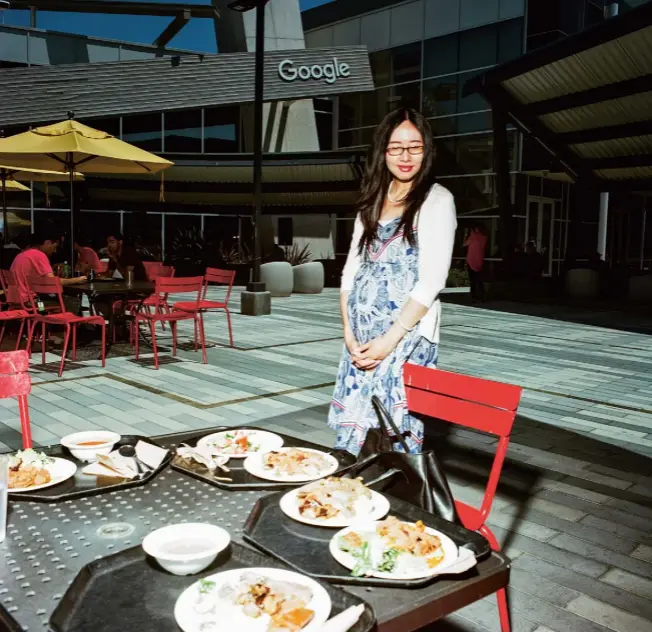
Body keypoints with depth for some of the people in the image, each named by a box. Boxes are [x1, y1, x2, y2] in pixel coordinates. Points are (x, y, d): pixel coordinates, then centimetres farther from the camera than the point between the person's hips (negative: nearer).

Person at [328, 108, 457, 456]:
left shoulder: (436, 200, -4)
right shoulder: (373, 201, 13)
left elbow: (431, 281, -12)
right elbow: (351, 271, 10)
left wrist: (389, 340, -16)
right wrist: (349, 334, -2)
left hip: (407, 338, -5)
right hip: (361, 340, 5)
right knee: (354, 432, 8)